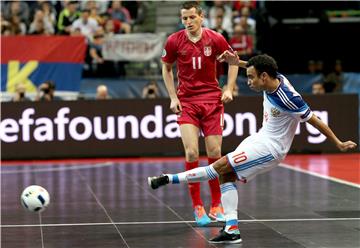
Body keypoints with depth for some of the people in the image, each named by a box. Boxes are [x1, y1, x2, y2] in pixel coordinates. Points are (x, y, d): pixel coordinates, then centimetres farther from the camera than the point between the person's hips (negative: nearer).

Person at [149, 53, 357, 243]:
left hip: (270, 148, -9)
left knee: (220, 167, -14)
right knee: (226, 176, 0)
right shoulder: (273, 78, -5)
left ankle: (169, 179, -7)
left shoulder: (287, 98, -27)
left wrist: (339, 144, -11)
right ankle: (232, 230, -3)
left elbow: (315, 120, -19)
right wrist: (238, 62, 4)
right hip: (261, 139, 9)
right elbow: (258, 67, 19)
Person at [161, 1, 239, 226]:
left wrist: (229, 89, 0)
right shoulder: (174, 41, -5)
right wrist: (173, 97, 2)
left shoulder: (215, 39, -6)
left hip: (213, 100, 0)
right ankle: (197, 207, -1)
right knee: (191, 152, -12)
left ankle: (216, 205, 15)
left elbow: (233, 61, 10)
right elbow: (167, 68, 11)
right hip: (186, 102, 0)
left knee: (214, 152, 0)